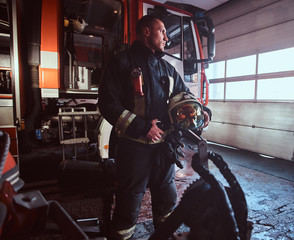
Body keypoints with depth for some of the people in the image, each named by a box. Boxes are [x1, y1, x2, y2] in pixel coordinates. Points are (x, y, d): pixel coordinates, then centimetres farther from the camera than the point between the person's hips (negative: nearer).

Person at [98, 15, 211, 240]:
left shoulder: (168, 69, 14)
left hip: (164, 143, 7)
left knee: (166, 195, 21)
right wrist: (142, 128, -18)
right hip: (135, 145, -6)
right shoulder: (123, 62, -4)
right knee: (130, 199, 5)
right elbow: (108, 103, -12)